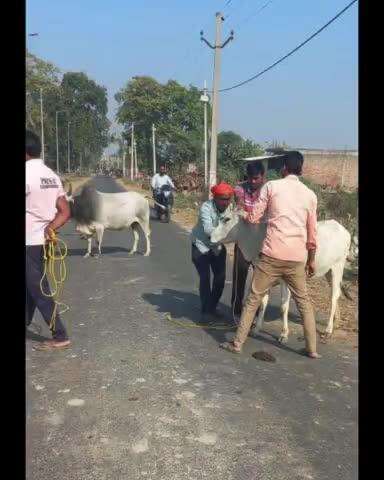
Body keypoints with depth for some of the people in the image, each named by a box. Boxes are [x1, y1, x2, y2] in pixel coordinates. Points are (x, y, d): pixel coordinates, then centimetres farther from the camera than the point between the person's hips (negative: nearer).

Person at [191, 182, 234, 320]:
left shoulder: (230, 208, -11)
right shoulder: (206, 207, -25)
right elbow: (207, 228, -36)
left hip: (218, 246, 5)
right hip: (201, 246, -5)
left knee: (220, 277, 5)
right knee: (205, 278, -6)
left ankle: (213, 307, 23)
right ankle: (205, 309, 9)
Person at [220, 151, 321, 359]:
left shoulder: (271, 186, 0)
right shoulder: (310, 194, 9)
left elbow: (253, 218, 1)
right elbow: (312, 233, 11)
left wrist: (240, 214, 23)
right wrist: (311, 260, 21)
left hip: (272, 254, -3)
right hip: (297, 258, 3)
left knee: (253, 299, 8)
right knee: (303, 301, 18)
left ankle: (237, 343, 12)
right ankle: (312, 348, 21)